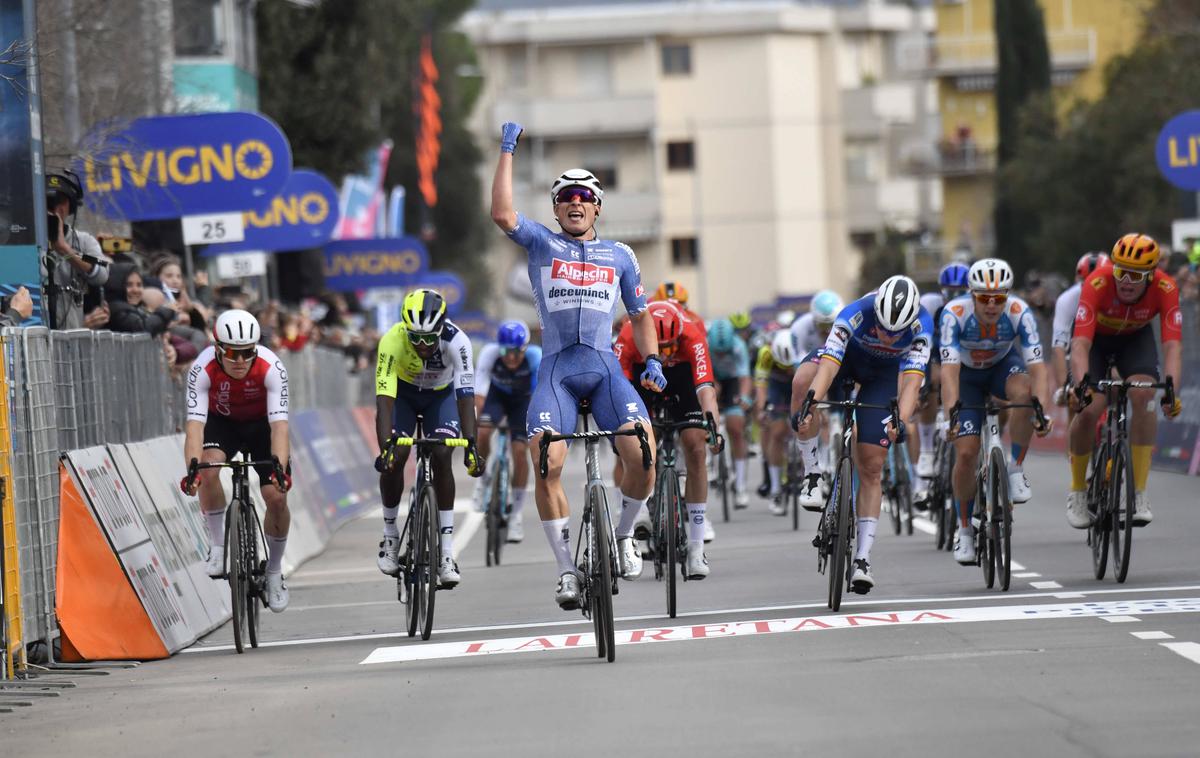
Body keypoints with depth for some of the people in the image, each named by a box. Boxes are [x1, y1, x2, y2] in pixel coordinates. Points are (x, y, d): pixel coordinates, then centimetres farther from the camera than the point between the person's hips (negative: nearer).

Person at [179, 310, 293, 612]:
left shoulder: (271, 368, -34)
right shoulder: (203, 369, -32)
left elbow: (279, 425, -39)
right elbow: (195, 423, -39)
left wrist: (280, 466, -55)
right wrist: (192, 466, -55)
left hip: (262, 423, 0)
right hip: (221, 421, 0)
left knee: (276, 496, -14)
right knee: (208, 468, -31)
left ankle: (274, 571, 9)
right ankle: (218, 546, -14)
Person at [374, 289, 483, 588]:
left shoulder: (456, 341, -36)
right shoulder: (392, 341, -35)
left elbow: (465, 395, -39)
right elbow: (384, 399, -38)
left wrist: (471, 445, -50)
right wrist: (385, 447, -50)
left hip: (441, 395, 0)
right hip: (403, 392, 0)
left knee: (442, 457, -19)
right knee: (394, 458, -18)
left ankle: (447, 552, -15)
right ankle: (390, 535, 5)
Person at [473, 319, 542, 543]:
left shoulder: (535, 356, -36)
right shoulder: (490, 354, -35)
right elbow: (479, 394, -39)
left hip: (523, 399, 0)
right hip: (497, 393, 0)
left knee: (520, 452, -12)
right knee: (481, 434, -27)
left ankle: (516, 514, 1)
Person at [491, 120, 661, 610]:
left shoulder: (619, 256, 17)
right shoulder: (542, 244, 11)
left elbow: (639, 315, 22)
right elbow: (502, 214, -6)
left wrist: (652, 359, 6)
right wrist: (507, 151, -2)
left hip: (605, 368, 1)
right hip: (556, 370, -1)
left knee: (644, 456, -20)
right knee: (547, 464, -20)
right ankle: (567, 568, -6)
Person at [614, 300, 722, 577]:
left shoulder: (691, 334, -37)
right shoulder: (630, 335, -37)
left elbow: (705, 386, -45)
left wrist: (713, 426, -59)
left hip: (681, 373, 0)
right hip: (641, 371, 0)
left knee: (695, 445, -14)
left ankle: (696, 548, -11)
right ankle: (625, 536, -7)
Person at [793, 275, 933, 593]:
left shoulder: (921, 325, -35)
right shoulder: (856, 313, -38)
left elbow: (912, 379, -42)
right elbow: (828, 365, -46)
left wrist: (900, 421, -58)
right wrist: (809, 404, -61)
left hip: (883, 372, 0)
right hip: (850, 355, 0)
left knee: (871, 468, -7)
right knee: (803, 382, -35)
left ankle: (862, 558, -1)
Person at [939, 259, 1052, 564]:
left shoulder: (1019, 312, -30)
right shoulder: (955, 313, -33)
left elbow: (1036, 365, -34)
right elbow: (949, 368, -40)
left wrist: (1041, 409, -50)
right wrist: (951, 413, -53)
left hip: (1003, 366, 1)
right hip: (967, 375, -1)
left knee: (1023, 394, -36)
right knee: (966, 453, -13)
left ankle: (1014, 470, -16)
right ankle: (965, 529, 8)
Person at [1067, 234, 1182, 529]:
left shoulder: (1165, 289, -32)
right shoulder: (1097, 283, -38)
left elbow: (1172, 345, -38)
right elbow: (1081, 344, -43)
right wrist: (1081, 384, -59)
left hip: (1135, 337, 1)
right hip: (1095, 337, -1)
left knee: (1144, 396, -25)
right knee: (1088, 409, -19)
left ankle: (1139, 493, -18)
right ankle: (1077, 491, 4)